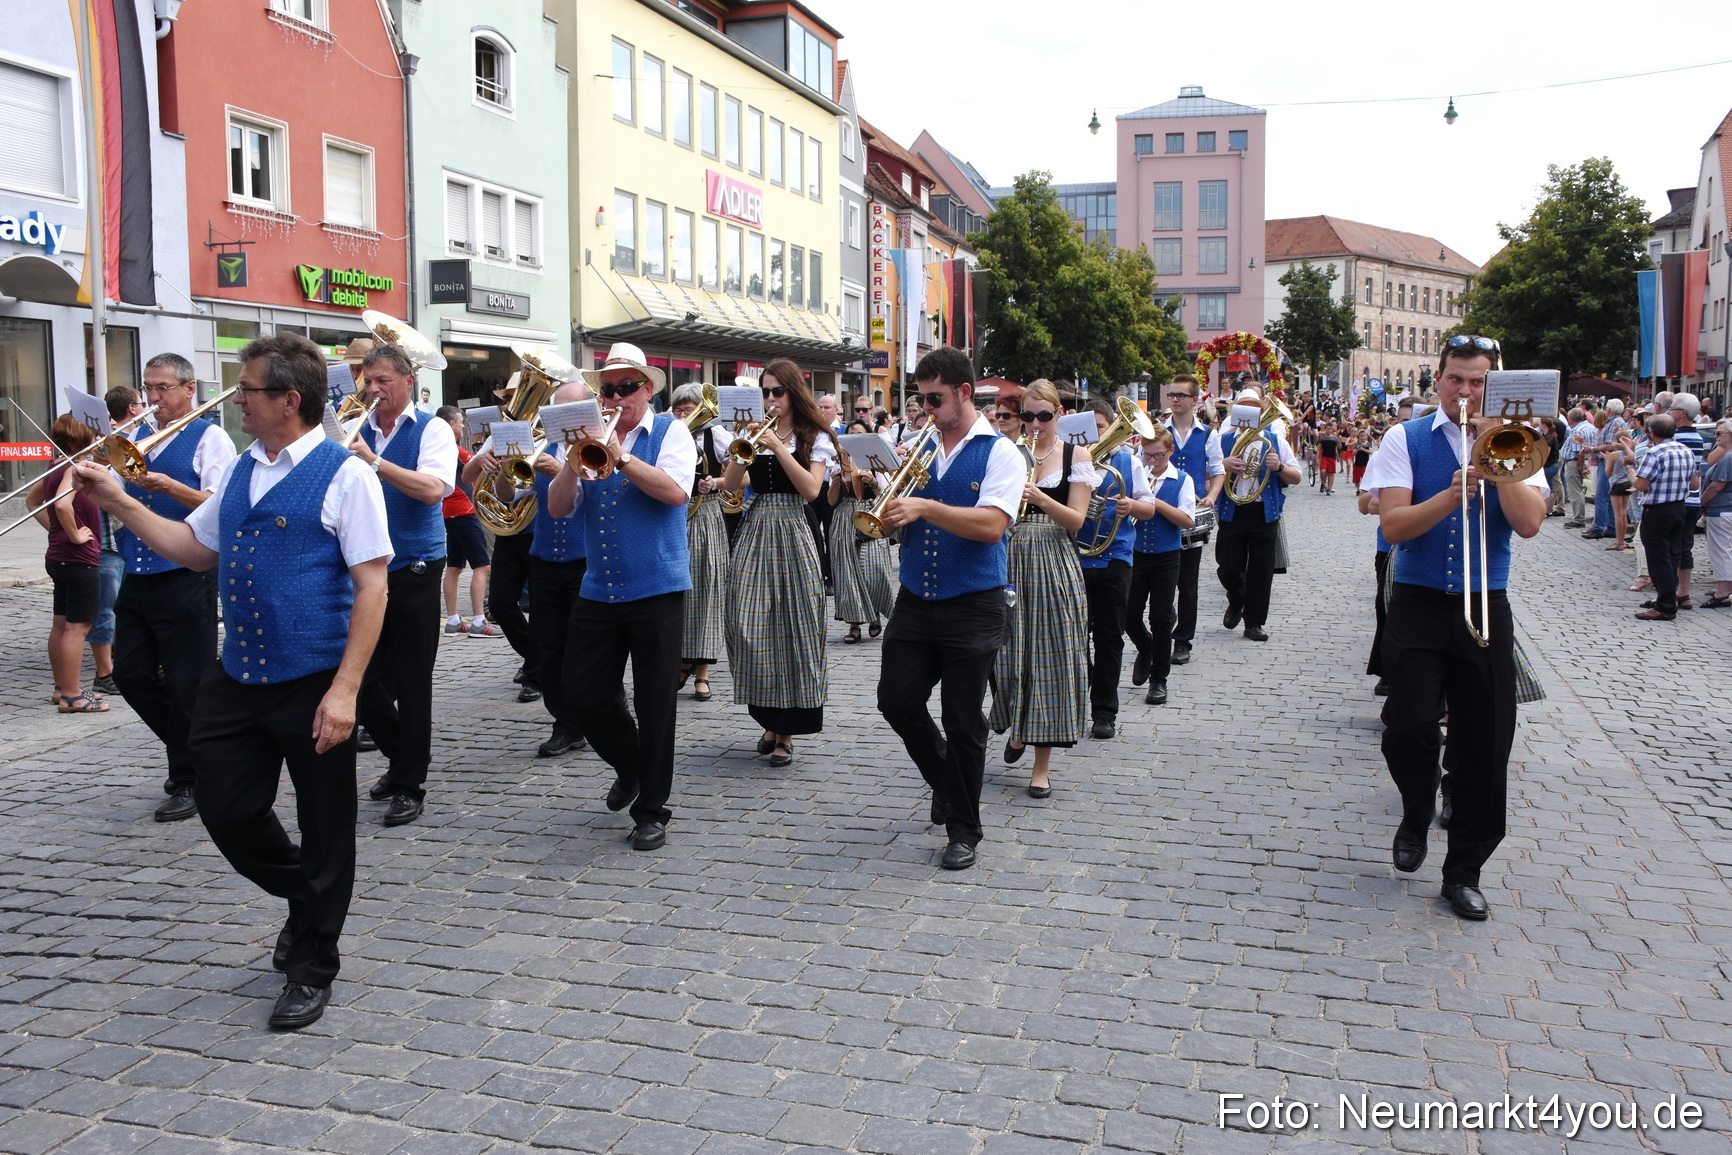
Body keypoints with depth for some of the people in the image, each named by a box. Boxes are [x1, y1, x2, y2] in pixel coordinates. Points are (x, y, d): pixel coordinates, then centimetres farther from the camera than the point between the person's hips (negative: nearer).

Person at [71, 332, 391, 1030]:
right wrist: (122, 505, 13)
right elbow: (196, 549, 22)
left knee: (324, 829, 7)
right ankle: (304, 899, 40)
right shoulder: (238, 473, 11)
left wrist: (345, 689, -21)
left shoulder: (344, 475, -11)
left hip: (312, 684, -7)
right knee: (226, 810, 12)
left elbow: (371, 587, -16)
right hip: (235, 679, 7)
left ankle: (311, 968, 26)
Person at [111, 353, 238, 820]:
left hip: (186, 577, -7)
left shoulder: (209, 437, -3)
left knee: (186, 683, -1)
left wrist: (170, 487, -26)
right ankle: (189, 745, 29)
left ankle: (190, 782, 10)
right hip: (137, 577, 7)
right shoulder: (136, 436, 15)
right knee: (131, 673, 9)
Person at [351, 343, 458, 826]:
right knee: (363, 680, 9)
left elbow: (432, 490, -20)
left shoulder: (432, 430, -3)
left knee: (411, 682, -1)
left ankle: (409, 786, 8)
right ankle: (401, 757, 31)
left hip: (413, 571, -5)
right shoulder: (356, 433, 10)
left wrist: (373, 462, -27)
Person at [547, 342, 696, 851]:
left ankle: (651, 810, 13)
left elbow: (675, 490, -18)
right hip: (598, 592, 4)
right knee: (587, 695, 7)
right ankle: (630, 766, 35)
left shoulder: (670, 432, 0)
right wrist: (574, 462, -14)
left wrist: (621, 458, -22)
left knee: (655, 704, 1)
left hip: (657, 591, -4)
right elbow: (558, 506, 2)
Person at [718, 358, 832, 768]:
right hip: (754, 534, 3)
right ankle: (769, 718, 17)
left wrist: (778, 446, -15)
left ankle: (785, 731, 5)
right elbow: (730, 484, 2)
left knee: (791, 627, -4)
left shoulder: (815, 437, 3)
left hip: (792, 538, -3)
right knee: (751, 626, -1)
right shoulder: (755, 434, 12)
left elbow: (811, 489, -12)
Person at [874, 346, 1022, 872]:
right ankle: (946, 781, 31)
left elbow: (991, 525, -20)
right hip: (915, 601, 5)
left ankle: (963, 829, 17)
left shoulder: (999, 453, -6)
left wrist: (925, 506, -27)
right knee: (897, 701, 2)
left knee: (964, 722, 2)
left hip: (972, 607, -5)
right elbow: (893, 519, 11)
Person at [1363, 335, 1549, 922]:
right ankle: (1416, 818, 18)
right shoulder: (1405, 440, 3)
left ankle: (1464, 871, 18)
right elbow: (1393, 525, -9)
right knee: (1410, 726, -15)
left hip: (1485, 608, 2)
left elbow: (1529, 523, -8)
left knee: (1486, 745, 3)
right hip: (1418, 606, -2)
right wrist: (1453, 494, -22)